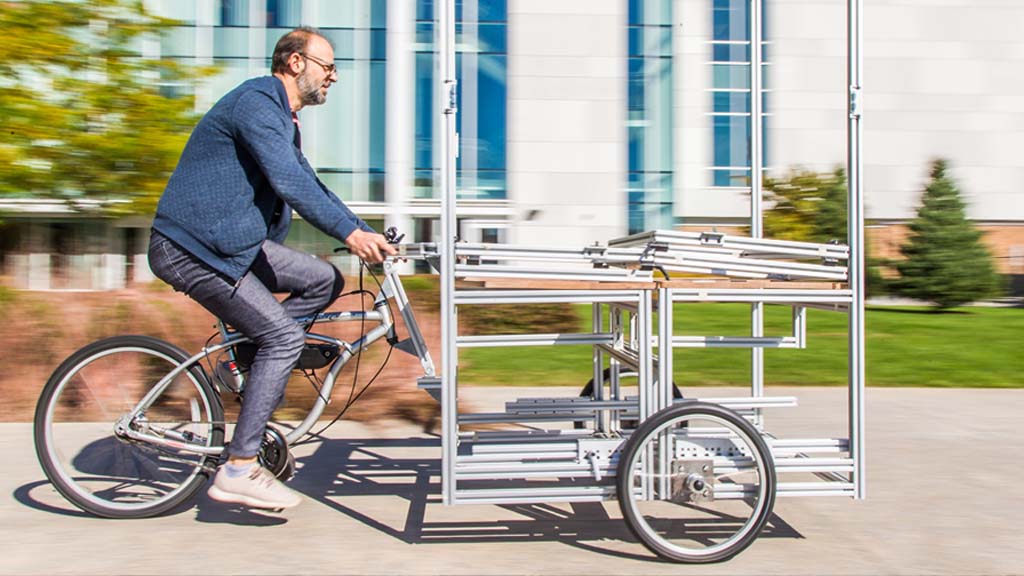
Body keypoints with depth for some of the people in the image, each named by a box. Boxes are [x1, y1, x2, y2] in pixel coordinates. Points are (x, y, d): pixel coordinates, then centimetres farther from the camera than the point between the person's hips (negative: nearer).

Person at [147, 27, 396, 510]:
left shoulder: (283, 119, 18)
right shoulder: (256, 103, -14)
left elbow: (309, 187, 22)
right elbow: (288, 182, -28)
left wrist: (368, 236, 16)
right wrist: (349, 232, -31)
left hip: (234, 243, 10)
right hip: (191, 248, -10)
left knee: (325, 281, 4)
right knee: (284, 336, -15)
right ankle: (238, 470, -8)